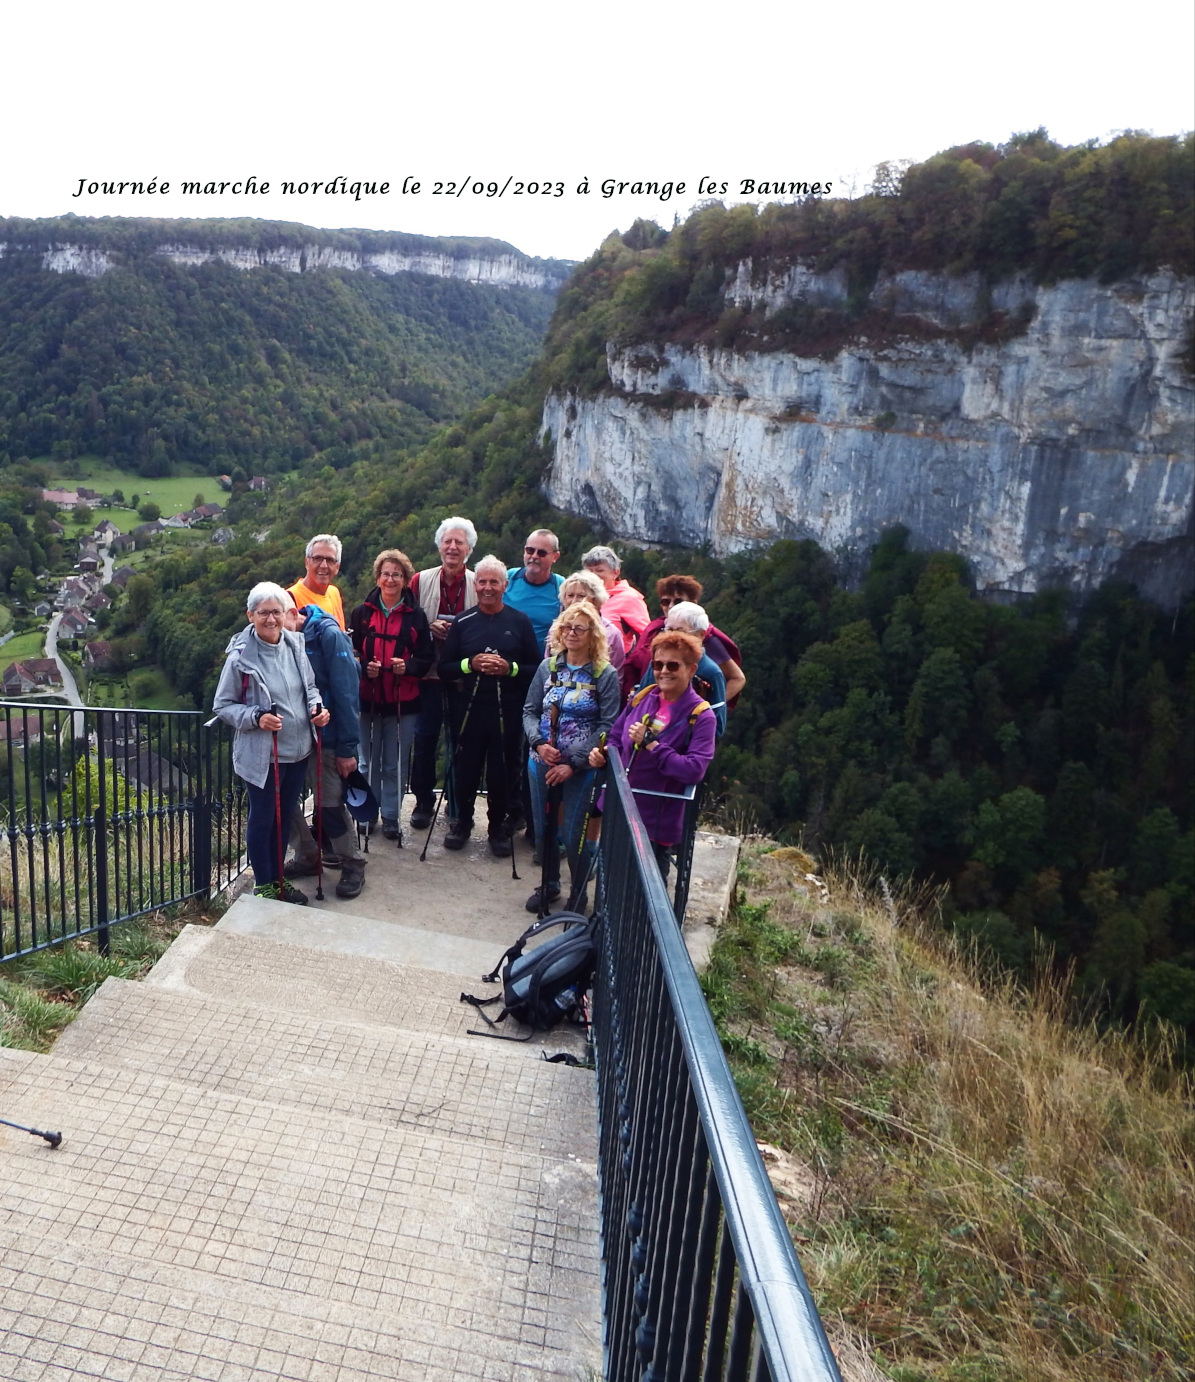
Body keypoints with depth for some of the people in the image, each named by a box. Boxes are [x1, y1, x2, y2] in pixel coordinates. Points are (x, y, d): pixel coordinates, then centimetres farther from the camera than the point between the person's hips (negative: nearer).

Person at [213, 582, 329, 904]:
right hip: (261, 753, -5)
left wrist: (316, 707, -6)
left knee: (284, 816, 19)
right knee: (262, 819, 10)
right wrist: (256, 717, -23)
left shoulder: (295, 645, -1)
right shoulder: (240, 656, -15)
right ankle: (263, 885, 28)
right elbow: (223, 705, -8)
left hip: (298, 749, 5)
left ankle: (277, 879, 37)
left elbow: (309, 685, 14)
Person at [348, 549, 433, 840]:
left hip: (404, 701, 0)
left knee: (396, 764, 4)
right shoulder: (361, 613, 4)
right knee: (368, 761, 9)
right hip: (368, 698, 1)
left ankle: (391, 817, 15)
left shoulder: (416, 616, 4)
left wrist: (407, 666, -14)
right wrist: (364, 667, -14)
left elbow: (426, 658, 5)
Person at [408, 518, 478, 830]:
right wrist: (430, 627, -13)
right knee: (425, 738, 3)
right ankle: (423, 801, 18)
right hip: (429, 673, 0)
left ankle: (456, 802, 24)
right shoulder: (420, 581, 3)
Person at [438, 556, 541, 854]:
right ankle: (463, 822, 30)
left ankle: (499, 827, 24)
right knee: (465, 768, 9)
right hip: (468, 709, 1)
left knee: (503, 772, 6)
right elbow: (444, 669, 4)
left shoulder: (520, 622, 2)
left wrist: (510, 668, -16)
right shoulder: (463, 622, 6)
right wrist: (470, 664, -13)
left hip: (508, 712, -1)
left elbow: (536, 669, 0)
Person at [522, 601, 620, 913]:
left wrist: (573, 764, -17)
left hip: (581, 768, -4)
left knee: (573, 833, 0)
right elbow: (529, 711, 5)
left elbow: (607, 726, -12)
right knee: (543, 826, 15)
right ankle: (548, 885, 36)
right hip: (542, 762, 4)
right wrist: (539, 743, -14)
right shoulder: (548, 667, 3)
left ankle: (579, 894, 21)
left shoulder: (605, 675, -9)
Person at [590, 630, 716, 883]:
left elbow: (695, 770, -24)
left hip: (656, 823, -6)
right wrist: (603, 756, -7)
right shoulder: (641, 698, 3)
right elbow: (616, 739, 15)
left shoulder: (700, 716, -14)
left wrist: (651, 744, -24)